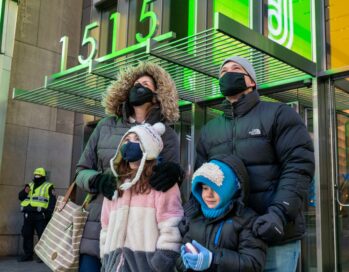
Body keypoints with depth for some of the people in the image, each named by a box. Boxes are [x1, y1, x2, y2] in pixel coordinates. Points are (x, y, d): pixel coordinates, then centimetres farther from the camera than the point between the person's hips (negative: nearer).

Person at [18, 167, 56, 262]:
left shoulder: (48, 187, 2)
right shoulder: (30, 185, 18)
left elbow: (52, 200, -5)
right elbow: (21, 197, 17)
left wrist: (49, 212, -17)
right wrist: (25, 192, -5)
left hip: (40, 216, -6)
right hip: (28, 215, 6)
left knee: (43, 235, -5)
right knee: (27, 235, 7)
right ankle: (28, 255, 15)